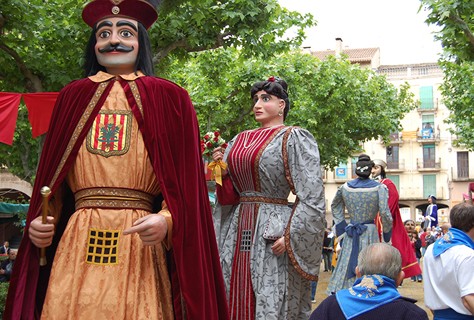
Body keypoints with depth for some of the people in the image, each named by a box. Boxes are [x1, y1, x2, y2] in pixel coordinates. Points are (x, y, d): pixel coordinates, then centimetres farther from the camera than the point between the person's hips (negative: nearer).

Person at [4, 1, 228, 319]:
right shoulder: (73, 97, 13)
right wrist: (40, 222, -1)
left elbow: (185, 180, 0)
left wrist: (167, 219, -17)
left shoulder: (169, 98, 5)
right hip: (75, 243, 2)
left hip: (141, 243, -2)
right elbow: (52, 179, 15)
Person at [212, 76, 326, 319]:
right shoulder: (240, 140, 16)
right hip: (238, 230, 6)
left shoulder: (294, 139, -3)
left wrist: (290, 237, -18)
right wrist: (222, 171, 1)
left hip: (272, 233, -6)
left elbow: (312, 197, -11)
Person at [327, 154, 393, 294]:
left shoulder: (344, 187, 4)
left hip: (350, 235, 3)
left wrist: (342, 227, 22)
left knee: (347, 266, 9)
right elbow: (385, 214, -12)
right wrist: (387, 234, 3)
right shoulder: (379, 188, -8)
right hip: (370, 233, -3)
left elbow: (335, 207, 19)